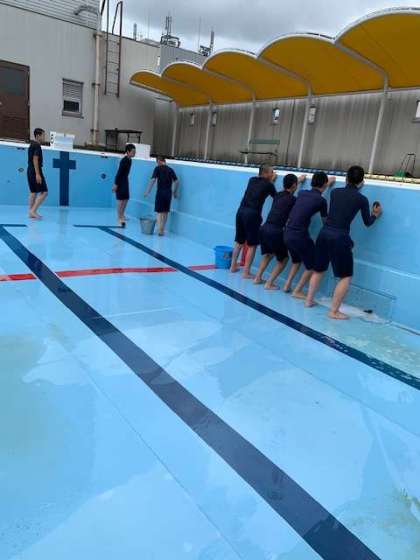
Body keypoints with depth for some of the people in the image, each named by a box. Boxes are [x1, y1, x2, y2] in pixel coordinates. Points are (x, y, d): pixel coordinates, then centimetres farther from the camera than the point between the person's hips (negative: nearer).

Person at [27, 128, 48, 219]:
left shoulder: (32, 145, 18)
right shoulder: (37, 146, -12)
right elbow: (35, 160, -20)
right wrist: (38, 174, -24)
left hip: (30, 171, 10)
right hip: (35, 171, -10)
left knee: (33, 192, 11)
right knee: (44, 192, -9)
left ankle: (31, 212, 11)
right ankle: (33, 210, -13)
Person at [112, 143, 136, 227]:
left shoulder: (129, 160, 7)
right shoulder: (124, 161, -20)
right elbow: (119, 173, -21)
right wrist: (115, 184, -21)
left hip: (125, 181, 9)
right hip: (120, 181, -9)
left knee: (126, 199, 12)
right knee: (120, 200, -5)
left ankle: (122, 215, 24)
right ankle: (119, 218, 0)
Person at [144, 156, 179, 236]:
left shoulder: (157, 168, -3)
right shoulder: (170, 169, 9)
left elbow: (153, 180, -12)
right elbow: (177, 182, 5)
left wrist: (147, 192, -8)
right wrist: (175, 192, 18)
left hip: (160, 192, -4)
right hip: (169, 193, 4)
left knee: (159, 212, 2)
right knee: (165, 212, 12)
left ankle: (160, 230, -5)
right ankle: (162, 229, 20)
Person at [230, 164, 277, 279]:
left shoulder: (252, 180, 16)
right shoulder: (268, 185, -1)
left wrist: (270, 181, 26)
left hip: (241, 211, 7)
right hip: (252, 214, -7)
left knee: (239, 241, 18)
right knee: (252, 245, 1)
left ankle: (233, 266, 26)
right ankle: (246, 272, 2)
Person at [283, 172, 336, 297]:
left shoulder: (302, 193, 11)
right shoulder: (321, 200, -7)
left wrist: (328, 183, 43)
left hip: (287, 234, 7)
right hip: (300, 236, -7)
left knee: (296, 260, 31)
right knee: (312, 265, 12)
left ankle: (287, 285, 31)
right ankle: (297, 291, 14)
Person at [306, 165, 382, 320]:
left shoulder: (335, 192, 9)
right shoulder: (362, 199, -1)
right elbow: (367, 223, 13)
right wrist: (376, 214, 34)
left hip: (324, 233, 5)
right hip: (340, 237, -5)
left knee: (319, 270, 22)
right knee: (346, 276, 7)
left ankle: (309, 300, 32)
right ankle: (334, 311, 6)